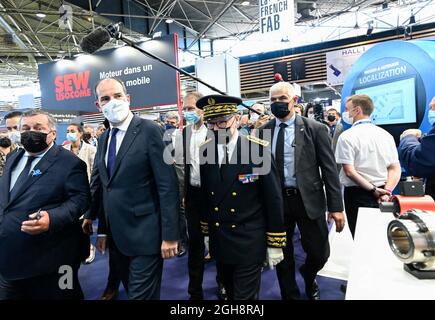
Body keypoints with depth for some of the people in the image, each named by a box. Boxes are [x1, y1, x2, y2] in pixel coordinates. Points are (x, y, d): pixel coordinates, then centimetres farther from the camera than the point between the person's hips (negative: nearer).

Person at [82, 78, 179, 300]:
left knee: (142, 294, 3)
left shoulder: (149, 131, -13)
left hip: (145, 235, -7)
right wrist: (102, 230, 10)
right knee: (131, 290, 22)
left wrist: (169, 235, -17)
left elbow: (167, 186, -16)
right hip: (117, 236, 7)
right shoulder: (104, 139, 10)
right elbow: (100, 186, 11)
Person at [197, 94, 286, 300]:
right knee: (230, 292, 23)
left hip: (249, 243, -4)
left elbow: (273, 198, -10)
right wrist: (206, 232, 12)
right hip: (219, 242, 4)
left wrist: (275, 243, -7)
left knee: (245, 296, 6)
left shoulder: (258, 149, -15)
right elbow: (205, 195, 6)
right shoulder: (205, 150, -3)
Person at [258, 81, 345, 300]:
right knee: (282, 256, 12)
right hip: (276, 200, 2)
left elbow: (329, 169, -4)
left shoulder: (315, 129, -4)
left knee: (319, 253, 8)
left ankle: (309, 279, 43)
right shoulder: (263, 131, 2)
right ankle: (290, 294, 36)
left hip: (308, 199, -1)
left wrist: (336, 206, -7)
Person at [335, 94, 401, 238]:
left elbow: (349, 171, -17)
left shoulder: (347, 136, -11)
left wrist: (374, 190, -12)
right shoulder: (386, 134, 6)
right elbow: (395, 169, 2)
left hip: (357, 194, -5)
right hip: (382, 195, 6)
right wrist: (386, 191, -7)